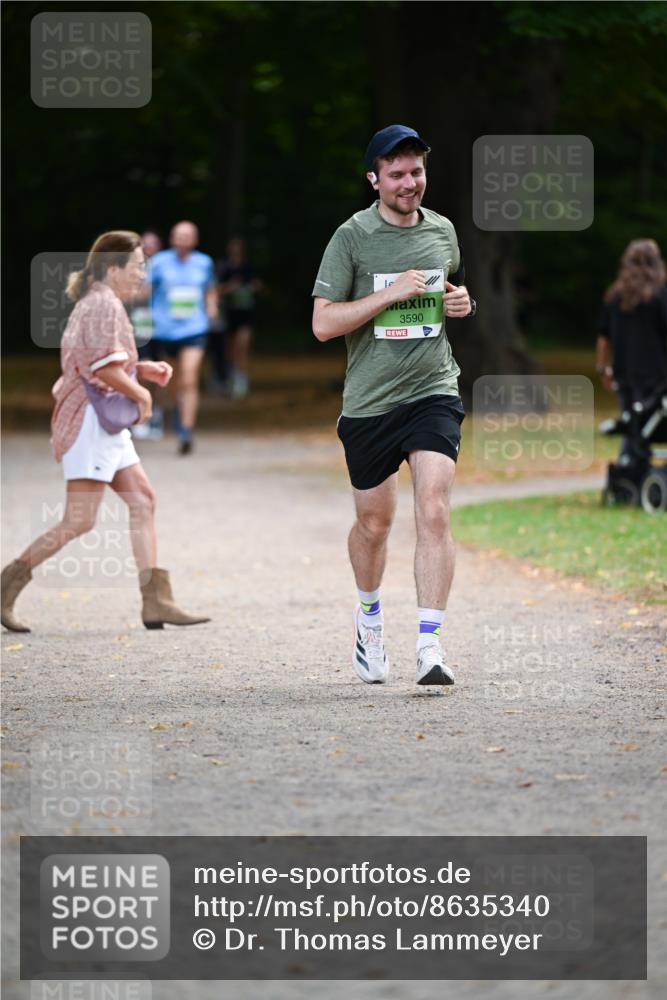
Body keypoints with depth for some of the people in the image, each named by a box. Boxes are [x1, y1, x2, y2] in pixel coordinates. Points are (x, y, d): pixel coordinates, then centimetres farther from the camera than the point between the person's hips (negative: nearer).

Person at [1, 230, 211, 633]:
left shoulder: (96, 303, 18)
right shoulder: (104, 305, -13)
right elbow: (106, 368, -22)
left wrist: (143, 369, 12)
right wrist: (141, 394, -8)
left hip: (107, 422, 11)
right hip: (90, 418, -11)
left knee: (143, 500, 5)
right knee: (80, 521, -11)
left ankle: (157, 601, 2)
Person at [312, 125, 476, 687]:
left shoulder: (443, 232, 8)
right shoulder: (353, 236, -5)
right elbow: (323, 324, -10)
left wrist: (462, 302, 5)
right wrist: (393, 293, -18)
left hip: (433, 392, 1)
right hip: (369, 402, -1)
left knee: (434, 512, -16)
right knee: (374, 522, 12)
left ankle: (430, 645, -18)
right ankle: (370, 618, 40)